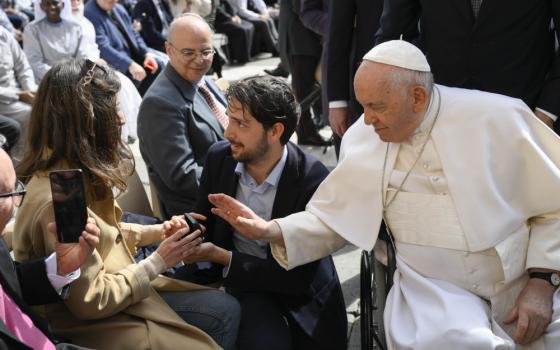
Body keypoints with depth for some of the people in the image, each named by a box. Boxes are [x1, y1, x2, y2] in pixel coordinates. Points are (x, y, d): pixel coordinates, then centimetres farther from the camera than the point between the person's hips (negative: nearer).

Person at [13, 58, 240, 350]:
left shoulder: (73, 173, -1)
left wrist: (155, 232, 2)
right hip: (91, 326, -9)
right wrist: (157, 262, -16)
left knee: (225, 309, 7)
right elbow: (91, 301, -25)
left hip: (113, 296, 9)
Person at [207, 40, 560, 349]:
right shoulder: (363, 140, -1)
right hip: (436, 289, 0)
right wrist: (270, 230, -8)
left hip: (526, 286, 0)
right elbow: (331, 219, 8)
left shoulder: (498, 118, -8)